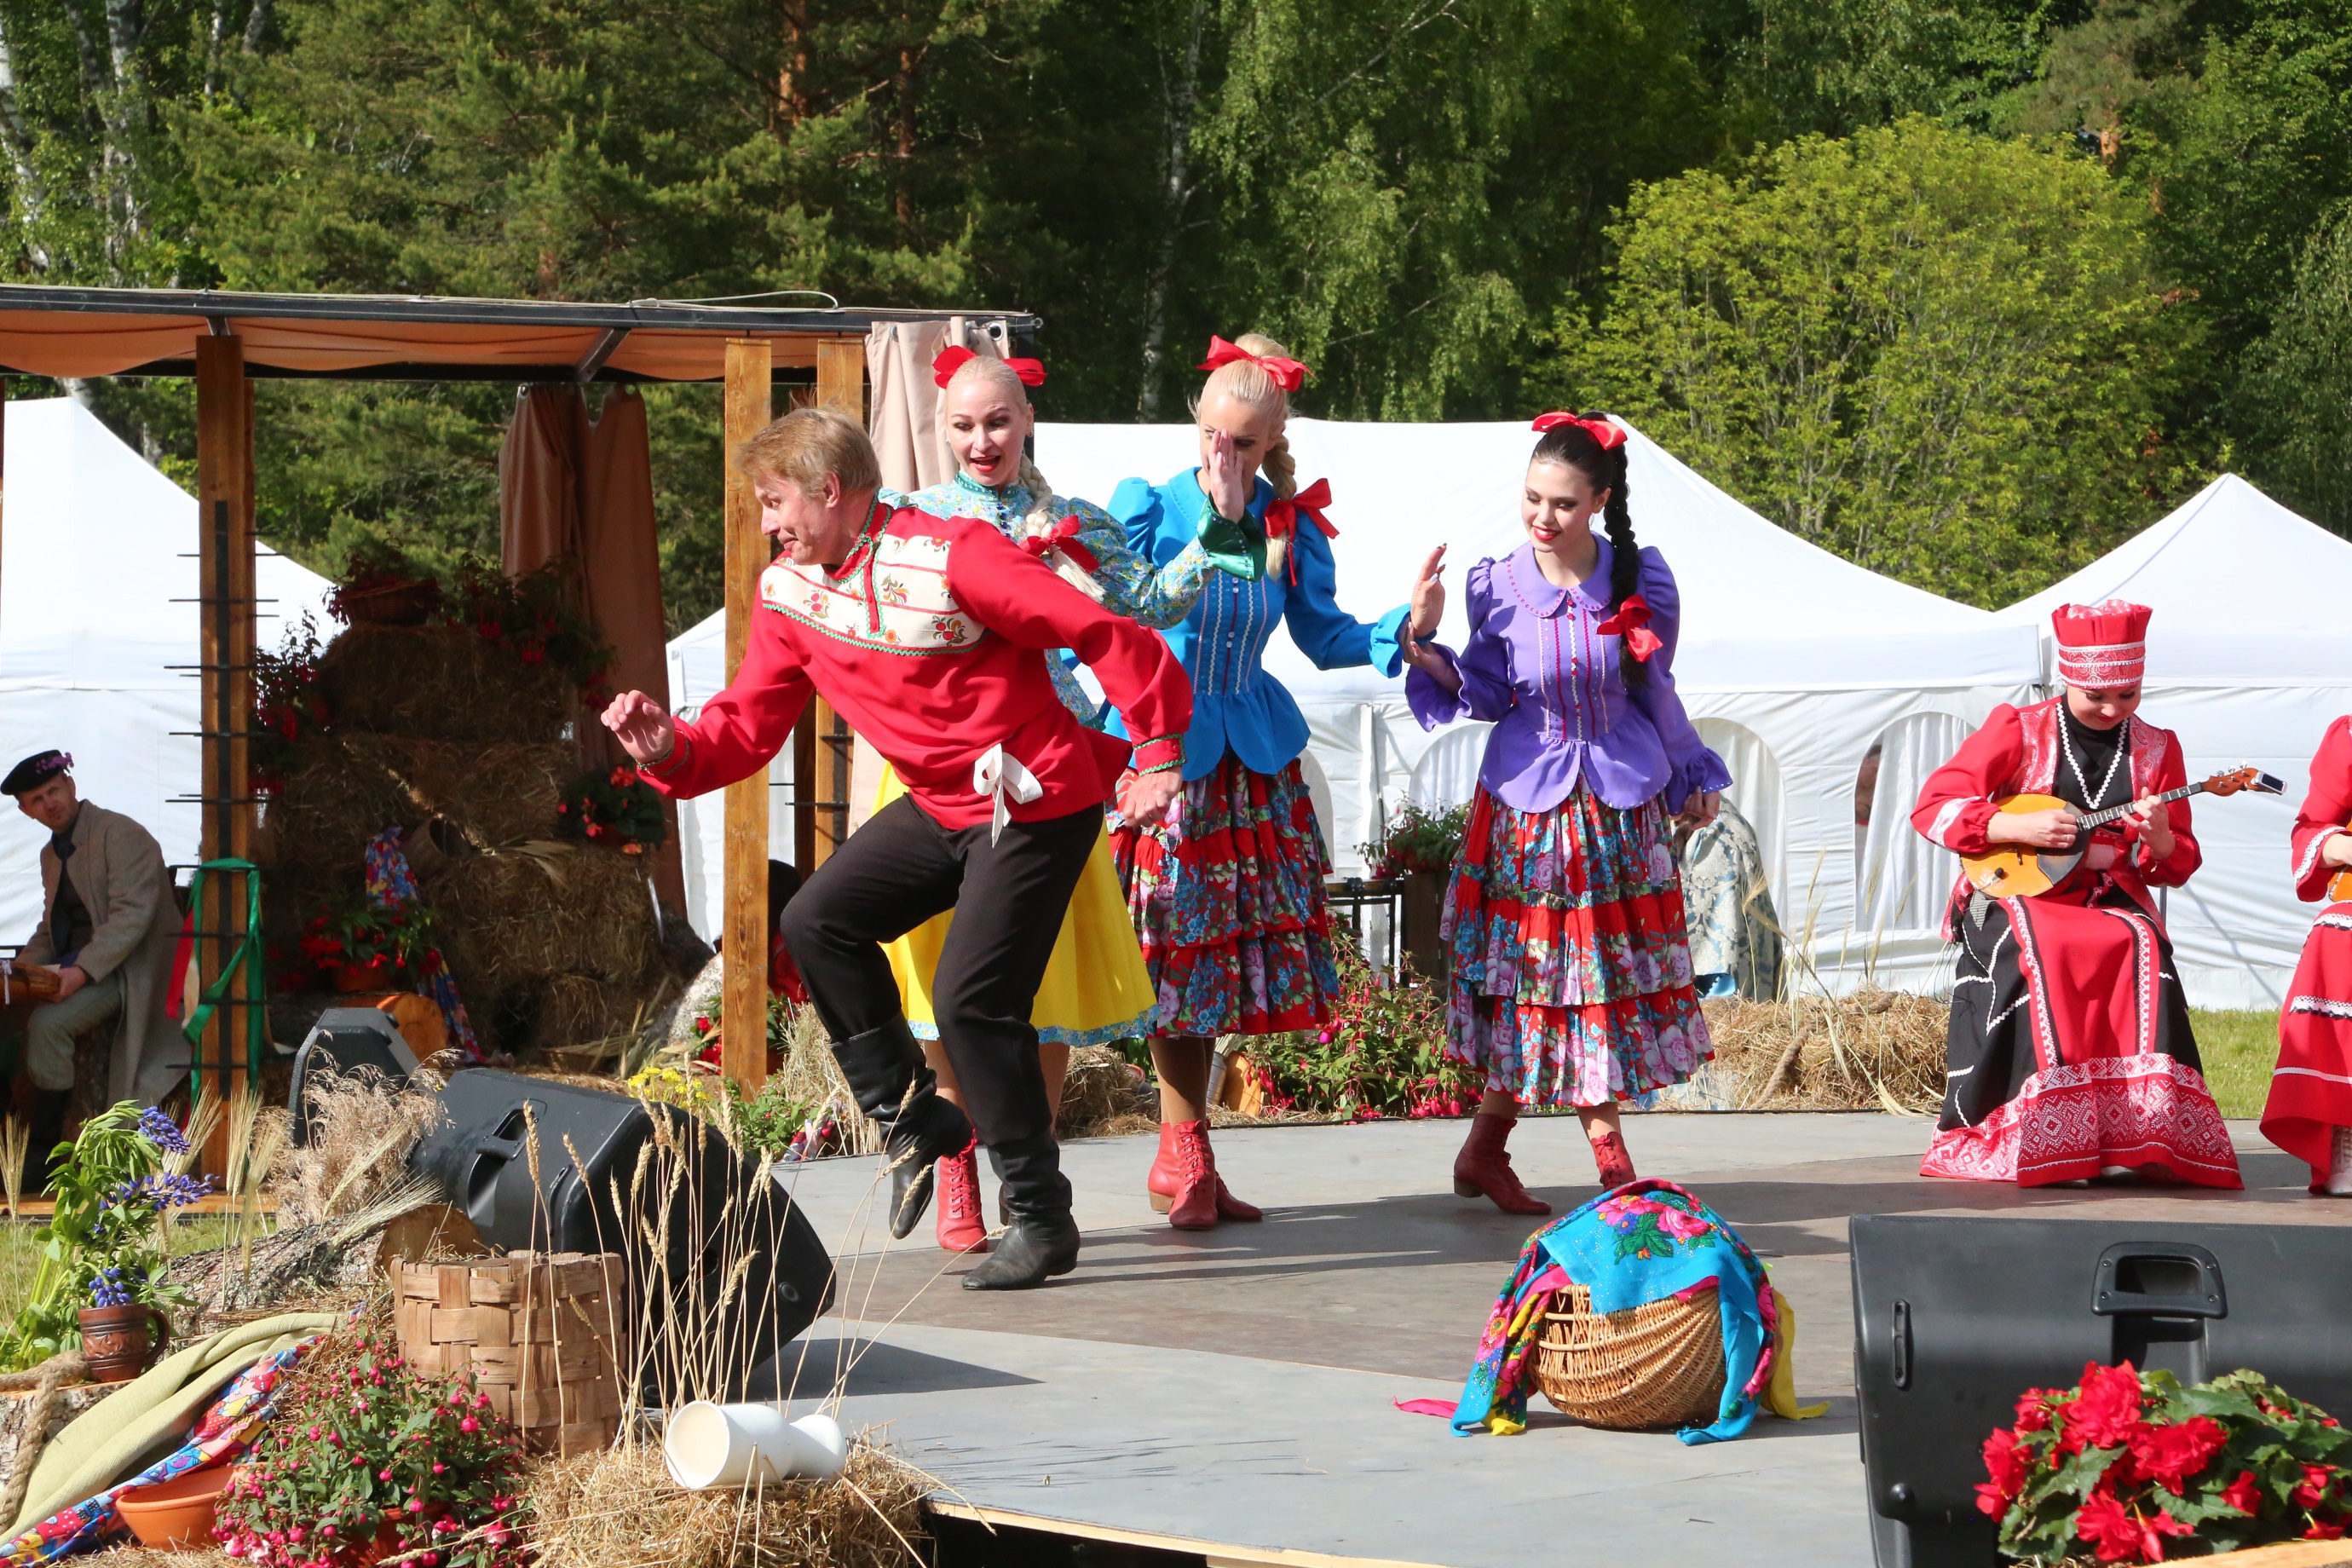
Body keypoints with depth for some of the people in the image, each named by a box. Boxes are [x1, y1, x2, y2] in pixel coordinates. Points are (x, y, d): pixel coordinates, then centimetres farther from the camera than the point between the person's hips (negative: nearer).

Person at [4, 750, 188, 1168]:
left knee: (46, 1023, -30)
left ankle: (44, 1147, -21)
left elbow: (133, 914, -20)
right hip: (73, 966, 9)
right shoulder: (51, 853, 18)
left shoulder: (120, 834, -10)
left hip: (123, 972, -9)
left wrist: (83, 969, -30)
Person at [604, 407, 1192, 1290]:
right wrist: (671, 749, -17)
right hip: (940, 806, 8)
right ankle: (911, 1119, 11)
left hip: (1037, 803, -8)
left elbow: (1106, 635, -21)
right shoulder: (789, 594, 2)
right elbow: (747, 727, 3)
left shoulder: (951, 558, -21)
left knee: (971, 996, -15)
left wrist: (1158, 753, -23)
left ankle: (1042, 1219, -3)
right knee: (818, 921, -3)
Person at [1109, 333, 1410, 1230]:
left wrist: (1402, 627, -4)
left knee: (1225, 948, 4)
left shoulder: (1290, 526, 3)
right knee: (1173, 953, -5)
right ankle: (1185, 1158, 2)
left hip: (1251, 759, 4)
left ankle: (1187, 1164, 12)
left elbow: (1322, 637, 10)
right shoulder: (1148, 508, -7)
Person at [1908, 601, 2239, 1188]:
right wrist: (2018, 828, -16)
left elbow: (2178, 867, 11)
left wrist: (2159, 840, -13)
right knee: (2042, 953, -35)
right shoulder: (2019, 731, 1)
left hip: (2110, 899, 2)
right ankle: (2044, 1136, -30)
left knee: (2140, 948, -31)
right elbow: (1932, 806, -3)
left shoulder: (2157, 749, 9)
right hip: (2015, 895, -2)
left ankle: (2133, 1136, -30)